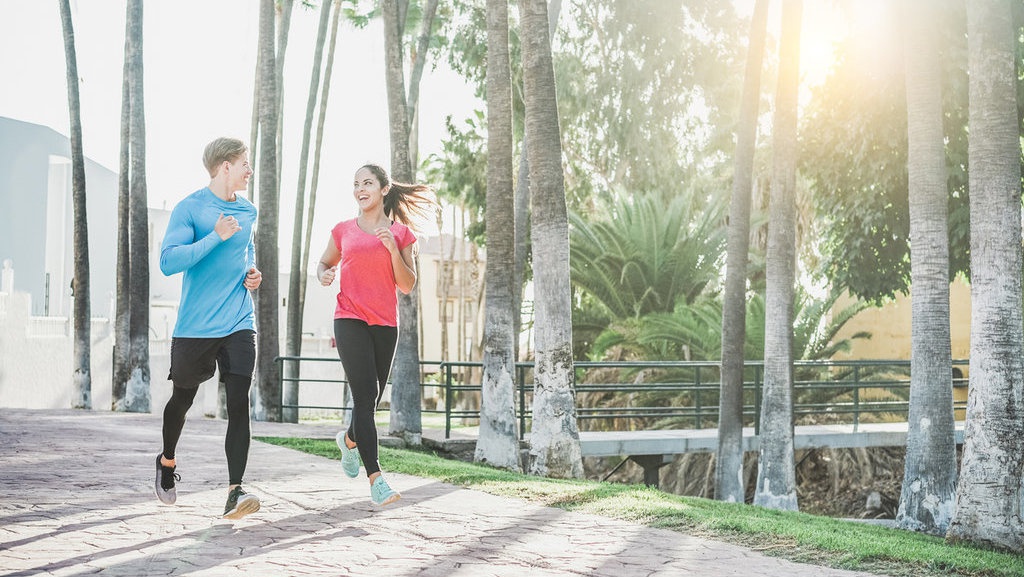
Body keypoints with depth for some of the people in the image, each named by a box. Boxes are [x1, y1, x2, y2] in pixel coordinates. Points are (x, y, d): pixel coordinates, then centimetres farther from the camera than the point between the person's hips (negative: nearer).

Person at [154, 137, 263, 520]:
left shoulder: (248, 211, 11)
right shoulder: (189, 209, -8)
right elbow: (169, 261, -19)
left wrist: (251, 272, 10)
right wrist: (217, 235, -22)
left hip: (238, 324, 3)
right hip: (195, 326, -3)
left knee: (239, 402, -12)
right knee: (182, 399, 14)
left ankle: (235, 492, -17)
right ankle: (167, 462, 42)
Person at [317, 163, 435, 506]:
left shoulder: (400, 233, 5)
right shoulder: (343, 231, 6)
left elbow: (407, 286, 2)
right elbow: (324, 262, 22)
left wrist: (393, 249, -12)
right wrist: (323, 275, -2)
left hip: (385, 324, 2)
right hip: (350, 320, -2)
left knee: (372, 398, 11)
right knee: (365, 396, -16)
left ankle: (350, 439, 46)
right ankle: (375, 478, -20)